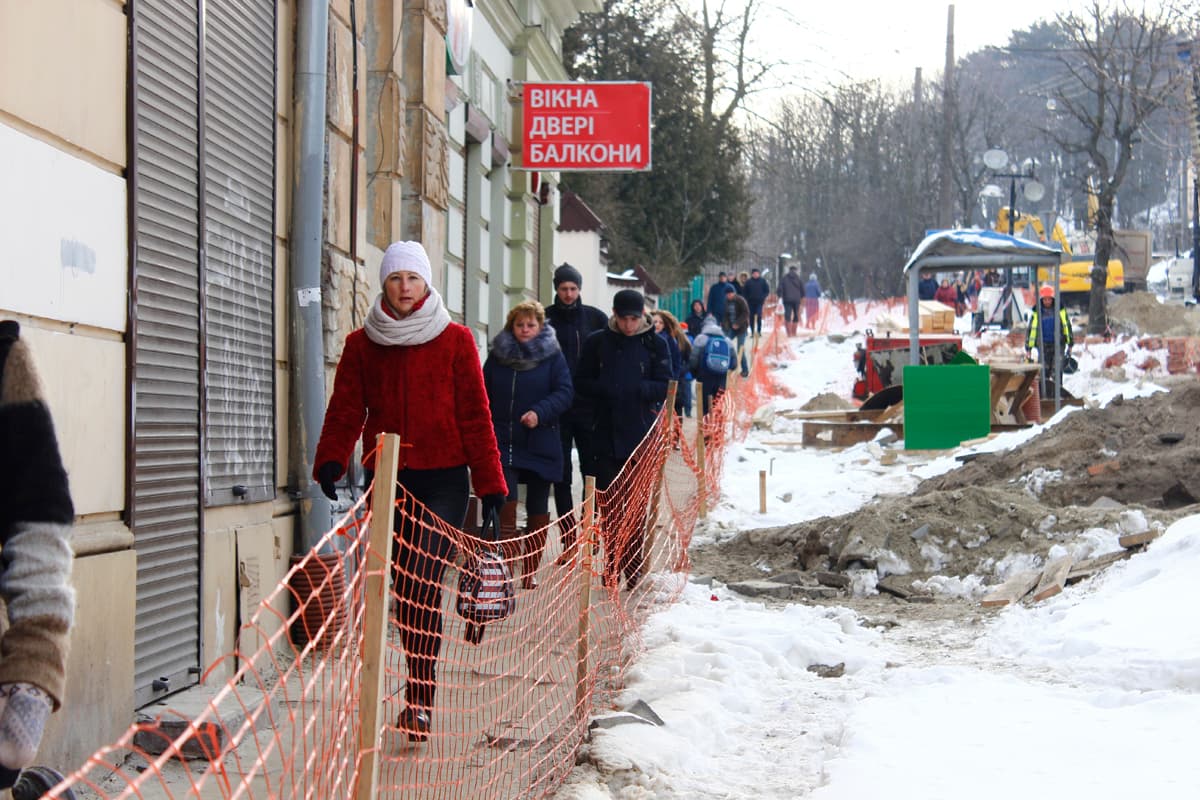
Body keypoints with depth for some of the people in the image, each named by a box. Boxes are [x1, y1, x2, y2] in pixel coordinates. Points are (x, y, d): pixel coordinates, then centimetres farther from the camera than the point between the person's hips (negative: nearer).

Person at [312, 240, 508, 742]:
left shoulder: (455, 341, 2)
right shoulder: (362, 344, 7)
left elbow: (475, 415, 2)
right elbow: (346, 410, 4)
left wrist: (488, 481, -1)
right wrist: (331, 460, -13)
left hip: (443, 480, -3)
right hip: (387, 480, 3)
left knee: (424, 588, -13)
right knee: (405, 590, 8)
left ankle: (419, 703, -14)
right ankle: (420, 698, 19)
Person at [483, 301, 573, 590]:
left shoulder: (552, 355, 1)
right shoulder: (497, 355, 7)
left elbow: (565, 392, -7)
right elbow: (483, 396, 14)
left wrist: (540, 413, -23)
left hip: (541, 444, 0)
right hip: (503, 442, 1)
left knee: (538, 511, 6)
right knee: (506, 501, -16)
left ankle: (530, 571, 16)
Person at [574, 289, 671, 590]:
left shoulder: (655, 344, 2)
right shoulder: (597, 342, 5)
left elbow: (664, 387, 0)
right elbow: (581, 382, 6)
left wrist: (637, 389, -17)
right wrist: (606, 391, -12)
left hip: (641, 435, -1)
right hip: (606, 432, 1)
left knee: (637, 505, 1)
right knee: (609, 503, 4)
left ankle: (633, 565, 8)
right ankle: (612, 563, 13)